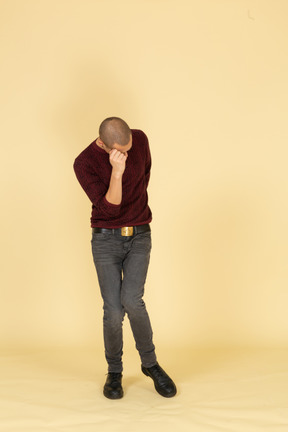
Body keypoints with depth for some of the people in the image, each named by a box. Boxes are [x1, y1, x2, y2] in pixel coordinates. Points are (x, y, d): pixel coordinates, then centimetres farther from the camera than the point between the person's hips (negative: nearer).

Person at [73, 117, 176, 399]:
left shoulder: (140, 139, -5)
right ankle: (114, 372, 17)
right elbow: (109, 208, -21)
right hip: (105, 240, -1)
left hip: (139, 238, 1)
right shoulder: (84, 164, -14)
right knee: (113, 310, -7)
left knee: (132, 301, -16)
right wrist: (117, 171, -36)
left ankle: (149, 362, 7)